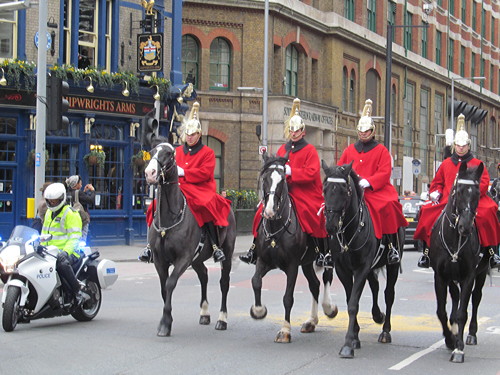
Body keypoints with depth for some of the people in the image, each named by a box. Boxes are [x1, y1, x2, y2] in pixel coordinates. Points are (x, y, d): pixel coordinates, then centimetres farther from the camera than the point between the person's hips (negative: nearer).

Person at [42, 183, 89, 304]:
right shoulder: (49, 213, 20)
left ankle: (79, 292, -32)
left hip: (69, 253, -8)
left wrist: (65, 251, -31)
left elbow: (74, 237, -15)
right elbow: (44, 233, 29)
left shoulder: (70, 213, -6)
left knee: (62, 264, -40)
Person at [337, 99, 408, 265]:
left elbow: (385, 173, -4)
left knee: (389, 205, -31)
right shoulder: (349, 150, 19)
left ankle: (392, 245, -19)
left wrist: (367, 182, -19)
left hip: (376, 190, -3)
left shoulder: (381, 150, 8)